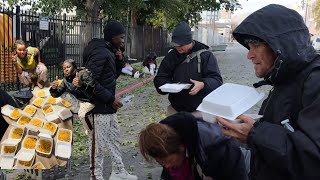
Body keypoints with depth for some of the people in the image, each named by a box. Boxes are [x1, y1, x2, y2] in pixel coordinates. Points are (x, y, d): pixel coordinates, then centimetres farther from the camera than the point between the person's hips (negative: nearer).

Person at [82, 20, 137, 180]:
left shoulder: (109, 52, 11)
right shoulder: (99, 53, -19)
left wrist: (119, 61, 3)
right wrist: (110, 98, -21)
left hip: (108, 107, 10)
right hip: (98, 107, -10)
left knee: (114, 139, 18)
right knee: (99, 144, 0)